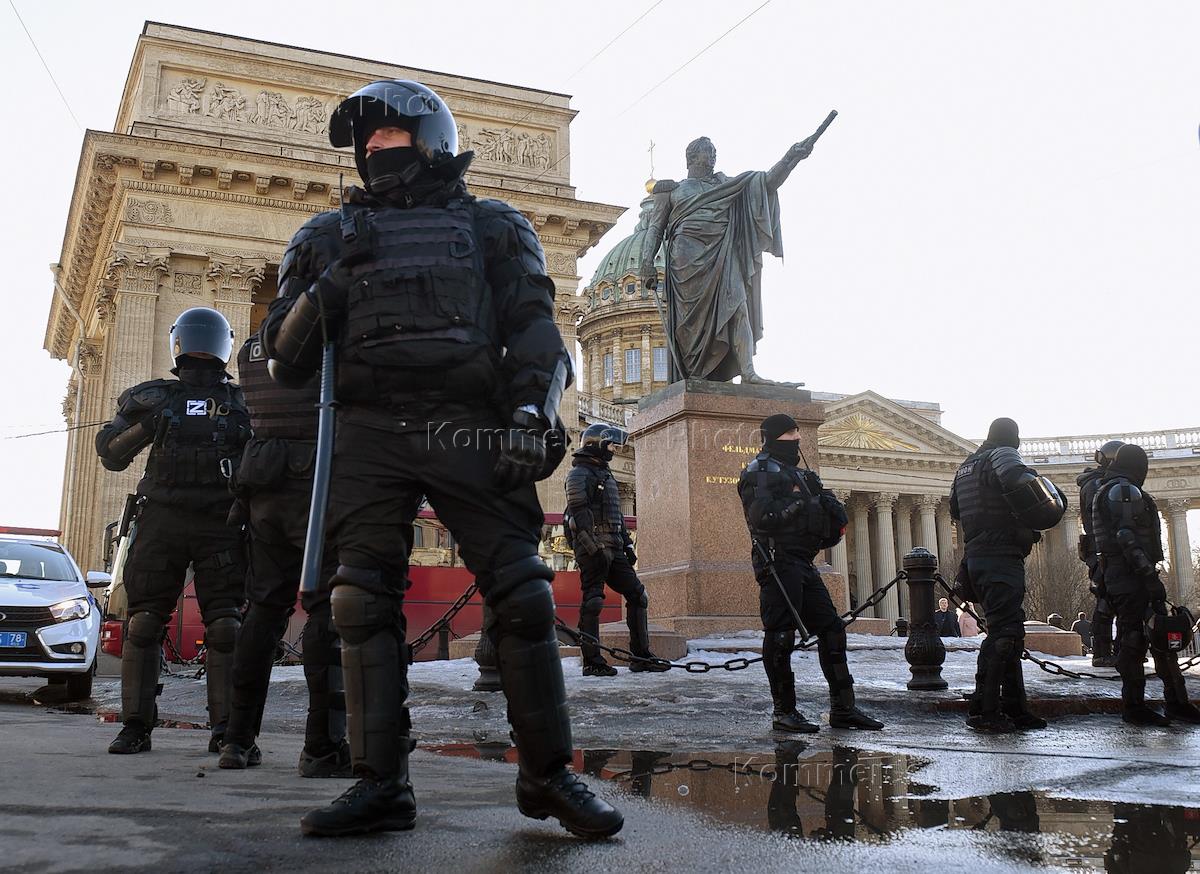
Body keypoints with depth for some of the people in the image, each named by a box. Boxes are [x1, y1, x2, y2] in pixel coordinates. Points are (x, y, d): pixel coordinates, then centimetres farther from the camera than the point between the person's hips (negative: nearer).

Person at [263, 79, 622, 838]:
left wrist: (532, 415, -10)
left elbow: (534, 327, 7)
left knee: (522, 594, -8)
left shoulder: (491, 226, 19)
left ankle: (549, 774, 2)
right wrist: (316, 298, -4)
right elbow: (285, 356, 18)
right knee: (364, 602, -4)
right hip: (370, 429, 3)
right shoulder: (338, 233, 23)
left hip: (466, 427, -2)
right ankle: (381, 785, 4)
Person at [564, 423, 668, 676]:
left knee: (636, 594, 6)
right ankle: (592, 662, -1)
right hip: (593, 548, -9)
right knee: (592, 602, -7)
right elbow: (579, 515, -17)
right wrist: (595, 549, -22)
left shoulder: (605, 473, 23)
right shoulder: (579, 474, -7)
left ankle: (641, 656, 10)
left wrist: (627, 544, 19)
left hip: (612, 548, 9)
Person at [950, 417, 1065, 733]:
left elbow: (955, 509, 27)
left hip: (976, 557, 9)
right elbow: (1016, 480, -27)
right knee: (1003, 633, -10)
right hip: (1002, 556, -9)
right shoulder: (1004, 455, -5)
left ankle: (1014, 709, 16)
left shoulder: (966, 465, 21)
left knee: (1009, 633, 14)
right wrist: (1040, 511, -13)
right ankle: (984, 710, -12)